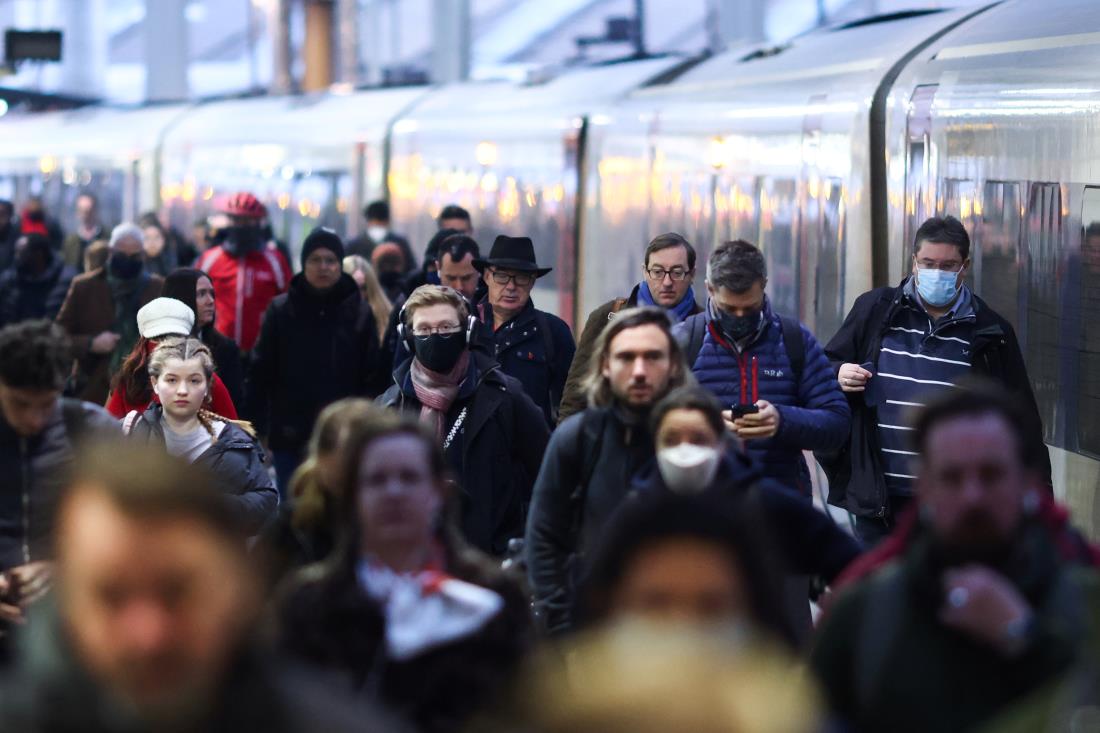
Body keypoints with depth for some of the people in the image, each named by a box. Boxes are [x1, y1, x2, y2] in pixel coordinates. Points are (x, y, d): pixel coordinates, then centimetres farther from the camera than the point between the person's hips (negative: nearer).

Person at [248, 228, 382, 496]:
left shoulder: (359, 312, 2)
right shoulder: (281, 311, 1)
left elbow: (373, 376, 1)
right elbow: (260, 374, 1)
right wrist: (256, 431, -4)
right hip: (290, 438, 0)